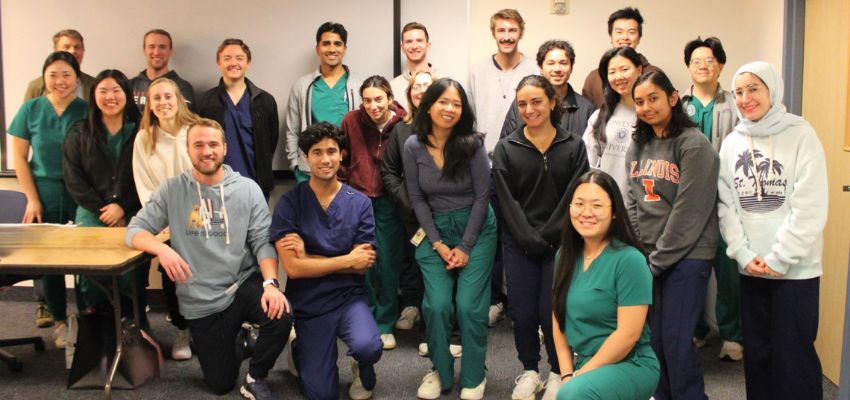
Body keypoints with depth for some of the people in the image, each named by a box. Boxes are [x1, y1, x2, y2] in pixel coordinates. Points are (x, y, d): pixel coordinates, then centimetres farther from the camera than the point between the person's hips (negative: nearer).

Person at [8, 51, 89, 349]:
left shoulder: (87, 111, -1)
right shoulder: (31, 109, 1)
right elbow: (19, 158, 3)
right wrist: (32, 199, -2)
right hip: (45, 194, 1)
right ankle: (59, 321, 22)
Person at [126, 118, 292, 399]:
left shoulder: (248, 189, -2)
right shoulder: (171, 190, -1)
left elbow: (263, 242, -6)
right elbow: (135, 231, -3)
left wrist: (270, 283, -24)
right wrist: (162, 249, -25)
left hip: (243, 284, 0)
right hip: (200, 300, 1)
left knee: (281, 317, -32)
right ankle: (232, 339, 40)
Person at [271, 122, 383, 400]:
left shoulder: (359, 203, -6)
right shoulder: (289, 203, -9)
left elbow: (362, 266, -9)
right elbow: (292, 268, -15)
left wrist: (307, 256, -16)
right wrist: (348, 260, -13)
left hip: (349, 296, 0)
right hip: (308, 304, 0)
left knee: (368, 346, -31)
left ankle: (364, 373, 8)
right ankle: (300, 350, 33)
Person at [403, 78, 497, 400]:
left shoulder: (472, 144, -11)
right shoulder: (413, 146, -6)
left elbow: (482, 196, -8)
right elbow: (417, 198, -1)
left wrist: (465, 247, -11)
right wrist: (437, 244, -7)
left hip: (477, 229, -1)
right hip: (436, 231, 2)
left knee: (469, 305, -9)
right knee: (437, 305, -9)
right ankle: (440, 371, 15)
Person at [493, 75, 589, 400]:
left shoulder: (573, 147, 2)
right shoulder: (506, 149, 2)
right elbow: (507, 202, -3)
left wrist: (547, 237, -11)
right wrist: (530, 239, -12)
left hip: (560, 243, -1)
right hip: (519, 246, 1)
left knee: (551, 311, -2)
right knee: (522, 312, 3)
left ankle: (558, 373, 21)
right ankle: (529, 370, 25)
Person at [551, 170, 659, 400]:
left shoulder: (629, 260, -16)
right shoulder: (565, 256, 4)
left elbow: (628, 334, -18)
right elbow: (559, 320, 7)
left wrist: (579, 376, -14)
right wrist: (567, 375, -3)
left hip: (630, 366, -7)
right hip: (583, 364, 7)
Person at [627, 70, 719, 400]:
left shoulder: (694, 145, -10)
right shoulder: (638, 146, 11)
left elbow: (689, 212, -14)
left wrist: (658, 260, -12)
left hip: (686, 257, -6)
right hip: (647, 257, 6)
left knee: (676, 339, -5)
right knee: (653, 335, 9)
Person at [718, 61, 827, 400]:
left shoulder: (800, 135, -5)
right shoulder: (732, 143, 7)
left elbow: (810, 207, -11)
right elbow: (726, 205, 5)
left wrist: (780, 259, -13)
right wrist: (744, 255, -6)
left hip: (795, 268, -4)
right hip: (750, 268, 4)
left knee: (793, 353, 0)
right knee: (756, 350, 11)